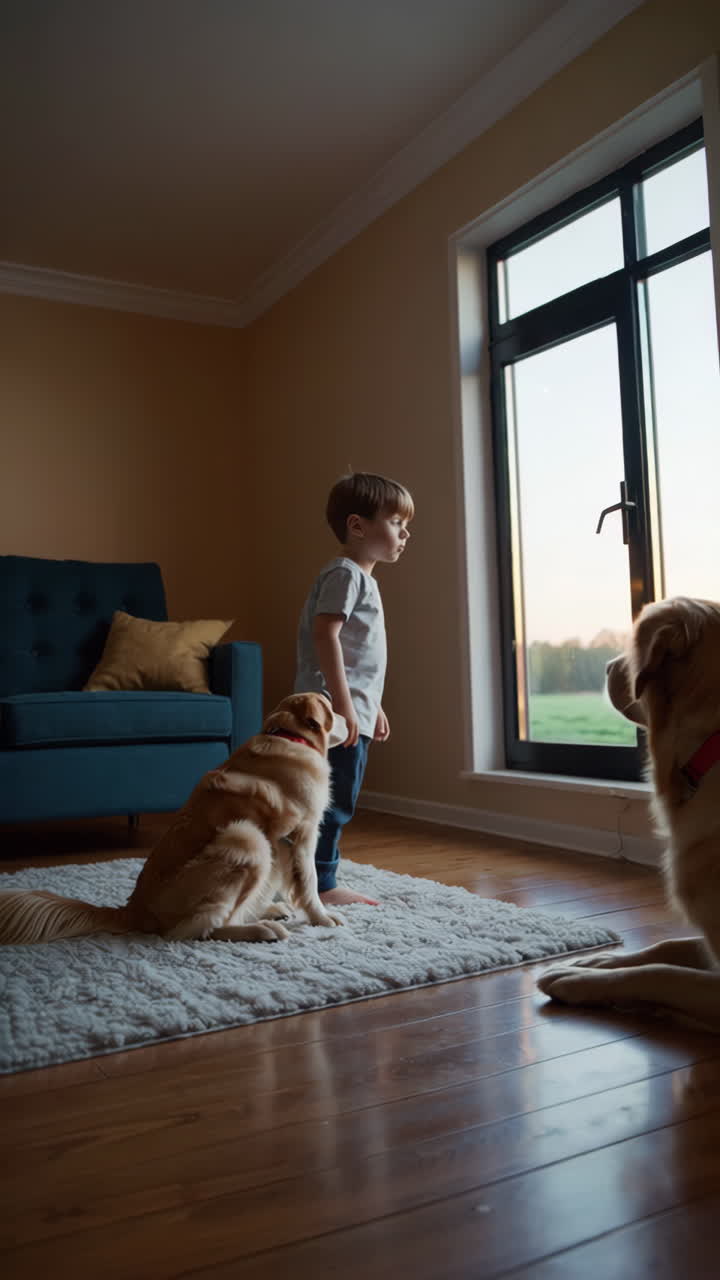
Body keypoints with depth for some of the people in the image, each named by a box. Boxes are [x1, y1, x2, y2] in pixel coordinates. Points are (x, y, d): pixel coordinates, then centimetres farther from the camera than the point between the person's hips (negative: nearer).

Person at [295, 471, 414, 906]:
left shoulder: (361, 577, 20)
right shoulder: (346, 574, -12)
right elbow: (325, 634, -23)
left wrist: (373, 706, 27)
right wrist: (343, 703, -27)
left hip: (353, 710, 10)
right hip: (336, 712, -10)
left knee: (336, 803, 15)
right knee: (333, 801, -4)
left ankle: (320, 881, 24)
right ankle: (322, 885, 5)